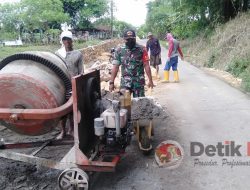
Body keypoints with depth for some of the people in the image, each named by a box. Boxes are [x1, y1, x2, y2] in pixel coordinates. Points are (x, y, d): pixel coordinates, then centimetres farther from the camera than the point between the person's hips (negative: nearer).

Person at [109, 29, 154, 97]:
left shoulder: (141, 50, -2)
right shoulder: (119, 51, 2)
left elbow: (146, 65, -2)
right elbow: (115, 67, 3)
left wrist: (150, 80, -4)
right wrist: (111, 82, 0)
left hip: (139, 82, -1)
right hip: (125, 82, 1)